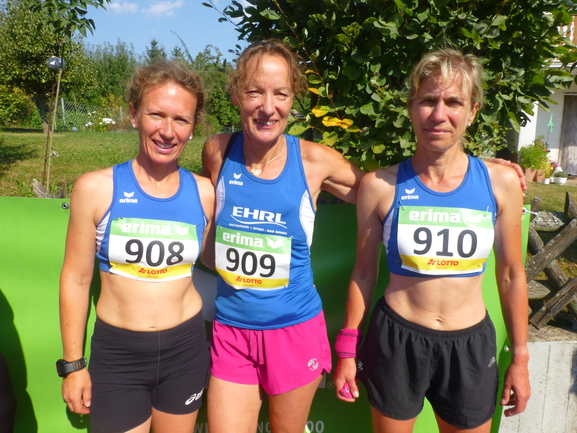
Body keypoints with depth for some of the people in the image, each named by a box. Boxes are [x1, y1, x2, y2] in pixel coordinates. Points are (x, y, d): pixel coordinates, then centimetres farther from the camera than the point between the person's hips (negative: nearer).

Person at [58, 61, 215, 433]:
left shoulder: (204, 193, -5)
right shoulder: (96, 189, -10)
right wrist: (73, 364, 0)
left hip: (186, 347, 2)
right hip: (117, 353, -2)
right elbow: (76, 280, -4)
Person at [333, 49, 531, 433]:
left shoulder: (501, 182, -5)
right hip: (396, 341, -1)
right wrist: (347, 351, 4)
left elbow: (511, 275, 4)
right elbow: (364, 273, 0)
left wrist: (520, 357, 8)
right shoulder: (380, 186, -9)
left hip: (471, 344, 2)